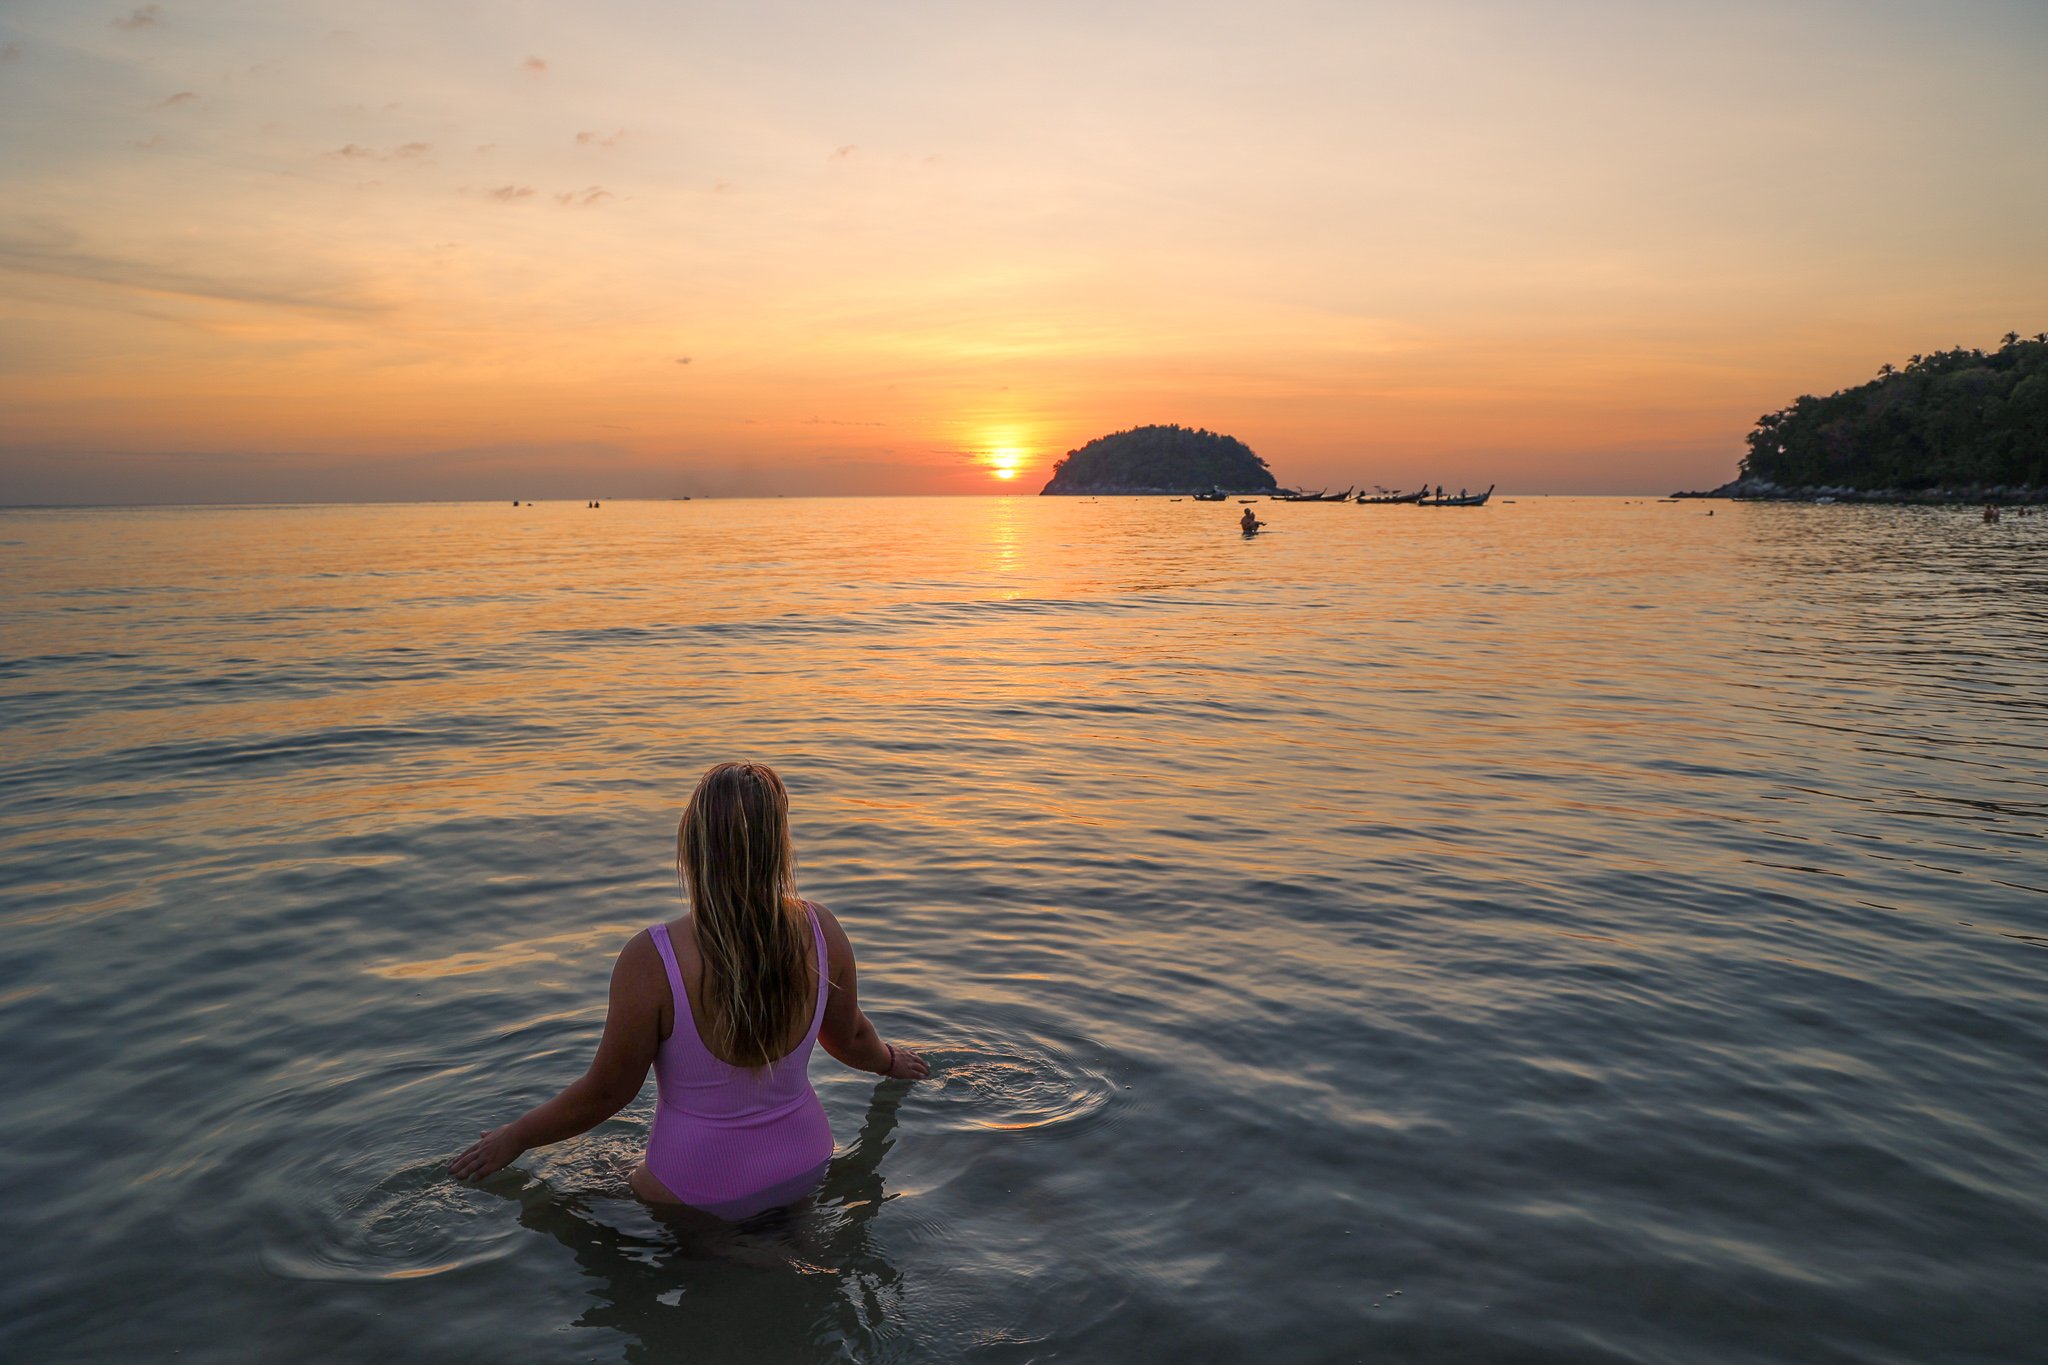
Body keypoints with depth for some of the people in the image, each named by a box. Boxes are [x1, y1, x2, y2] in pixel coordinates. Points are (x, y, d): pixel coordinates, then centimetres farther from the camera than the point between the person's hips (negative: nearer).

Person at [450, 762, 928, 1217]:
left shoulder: (651, 960, -28)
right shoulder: (818, 929, -16)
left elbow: (606, 1091, -14)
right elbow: (851, 1037, 2)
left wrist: (515, 1137, 5)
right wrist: (889, 1061, 26)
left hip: (703, 1194, -6)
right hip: (806, 1167, 6)